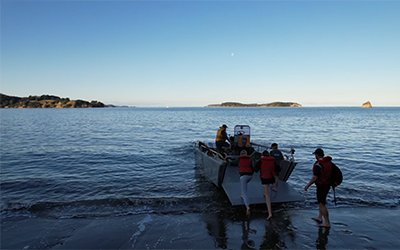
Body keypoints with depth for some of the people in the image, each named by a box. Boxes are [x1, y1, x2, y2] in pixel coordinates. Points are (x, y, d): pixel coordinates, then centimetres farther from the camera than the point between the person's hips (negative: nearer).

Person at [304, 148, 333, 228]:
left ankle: (327, 223, 7)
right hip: (328, 184, 9)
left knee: (322, 204, 1)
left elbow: (315, 177, -24)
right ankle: (319, 217, 35)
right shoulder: (329, 162, 3)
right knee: (321, 201, 23)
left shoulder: (318, 165, -23)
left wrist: (307, 185, -14)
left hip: (321, 186, -9)